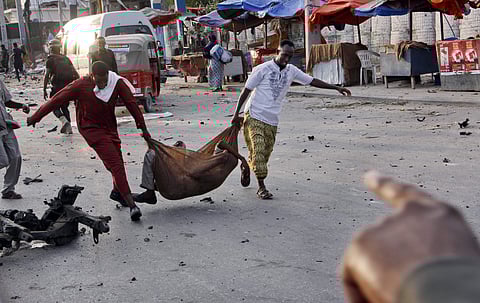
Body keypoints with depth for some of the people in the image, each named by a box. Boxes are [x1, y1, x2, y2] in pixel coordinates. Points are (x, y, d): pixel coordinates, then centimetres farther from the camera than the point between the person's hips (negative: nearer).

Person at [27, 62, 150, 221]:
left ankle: (117, 192, 43)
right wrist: (35, 117, 1)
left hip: (110, 128, 5)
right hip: (91, 129, -5)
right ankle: (131, 204, -22)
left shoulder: (118, 83, -10)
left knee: (117, 161, 13)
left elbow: (132, 104, -2)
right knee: (115, 164, -17)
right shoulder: (80, 86, -17)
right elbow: (56, 100, -8)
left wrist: (143, 128, 1)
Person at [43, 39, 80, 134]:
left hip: (57, 87, -5)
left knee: (55, 107, 5)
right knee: (64, 107, 19)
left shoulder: (50, 59, -1)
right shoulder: (66, 58, 14)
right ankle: (68, 128, 13)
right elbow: (75, 73, 9)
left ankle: (64, 121, -21)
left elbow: (47, 75, -8)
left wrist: (44, 90, -5)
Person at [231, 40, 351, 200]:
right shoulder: (263, 69, -8)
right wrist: (236, 114, -5)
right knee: (258, 150, -11)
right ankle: (261, 187, -6)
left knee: (266, 153, 7)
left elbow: (312, 81, 12)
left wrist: (336, 88, 8)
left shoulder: (291, 71, 7)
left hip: (272, 120, 5)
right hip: (254, 116, -5)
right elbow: (246, 90, -4)